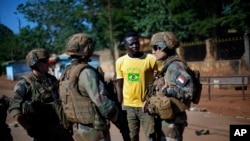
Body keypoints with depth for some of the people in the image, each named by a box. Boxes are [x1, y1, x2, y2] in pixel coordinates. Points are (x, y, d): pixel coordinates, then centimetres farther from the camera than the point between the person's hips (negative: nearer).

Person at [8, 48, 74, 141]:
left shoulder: (52, 79, 6)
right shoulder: (25, 83, -11)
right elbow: (14, 108, -17)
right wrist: (29, 129, -18)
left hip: (60, 127, 5)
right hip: (42, 132, -5)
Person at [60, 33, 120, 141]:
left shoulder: (65, 74, 7)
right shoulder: (85, 72, -20)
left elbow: (67, 101, 11)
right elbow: (101, 101, -22)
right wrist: (115, 113, -7)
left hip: (78, 129, 8)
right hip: (94, 130, -8)